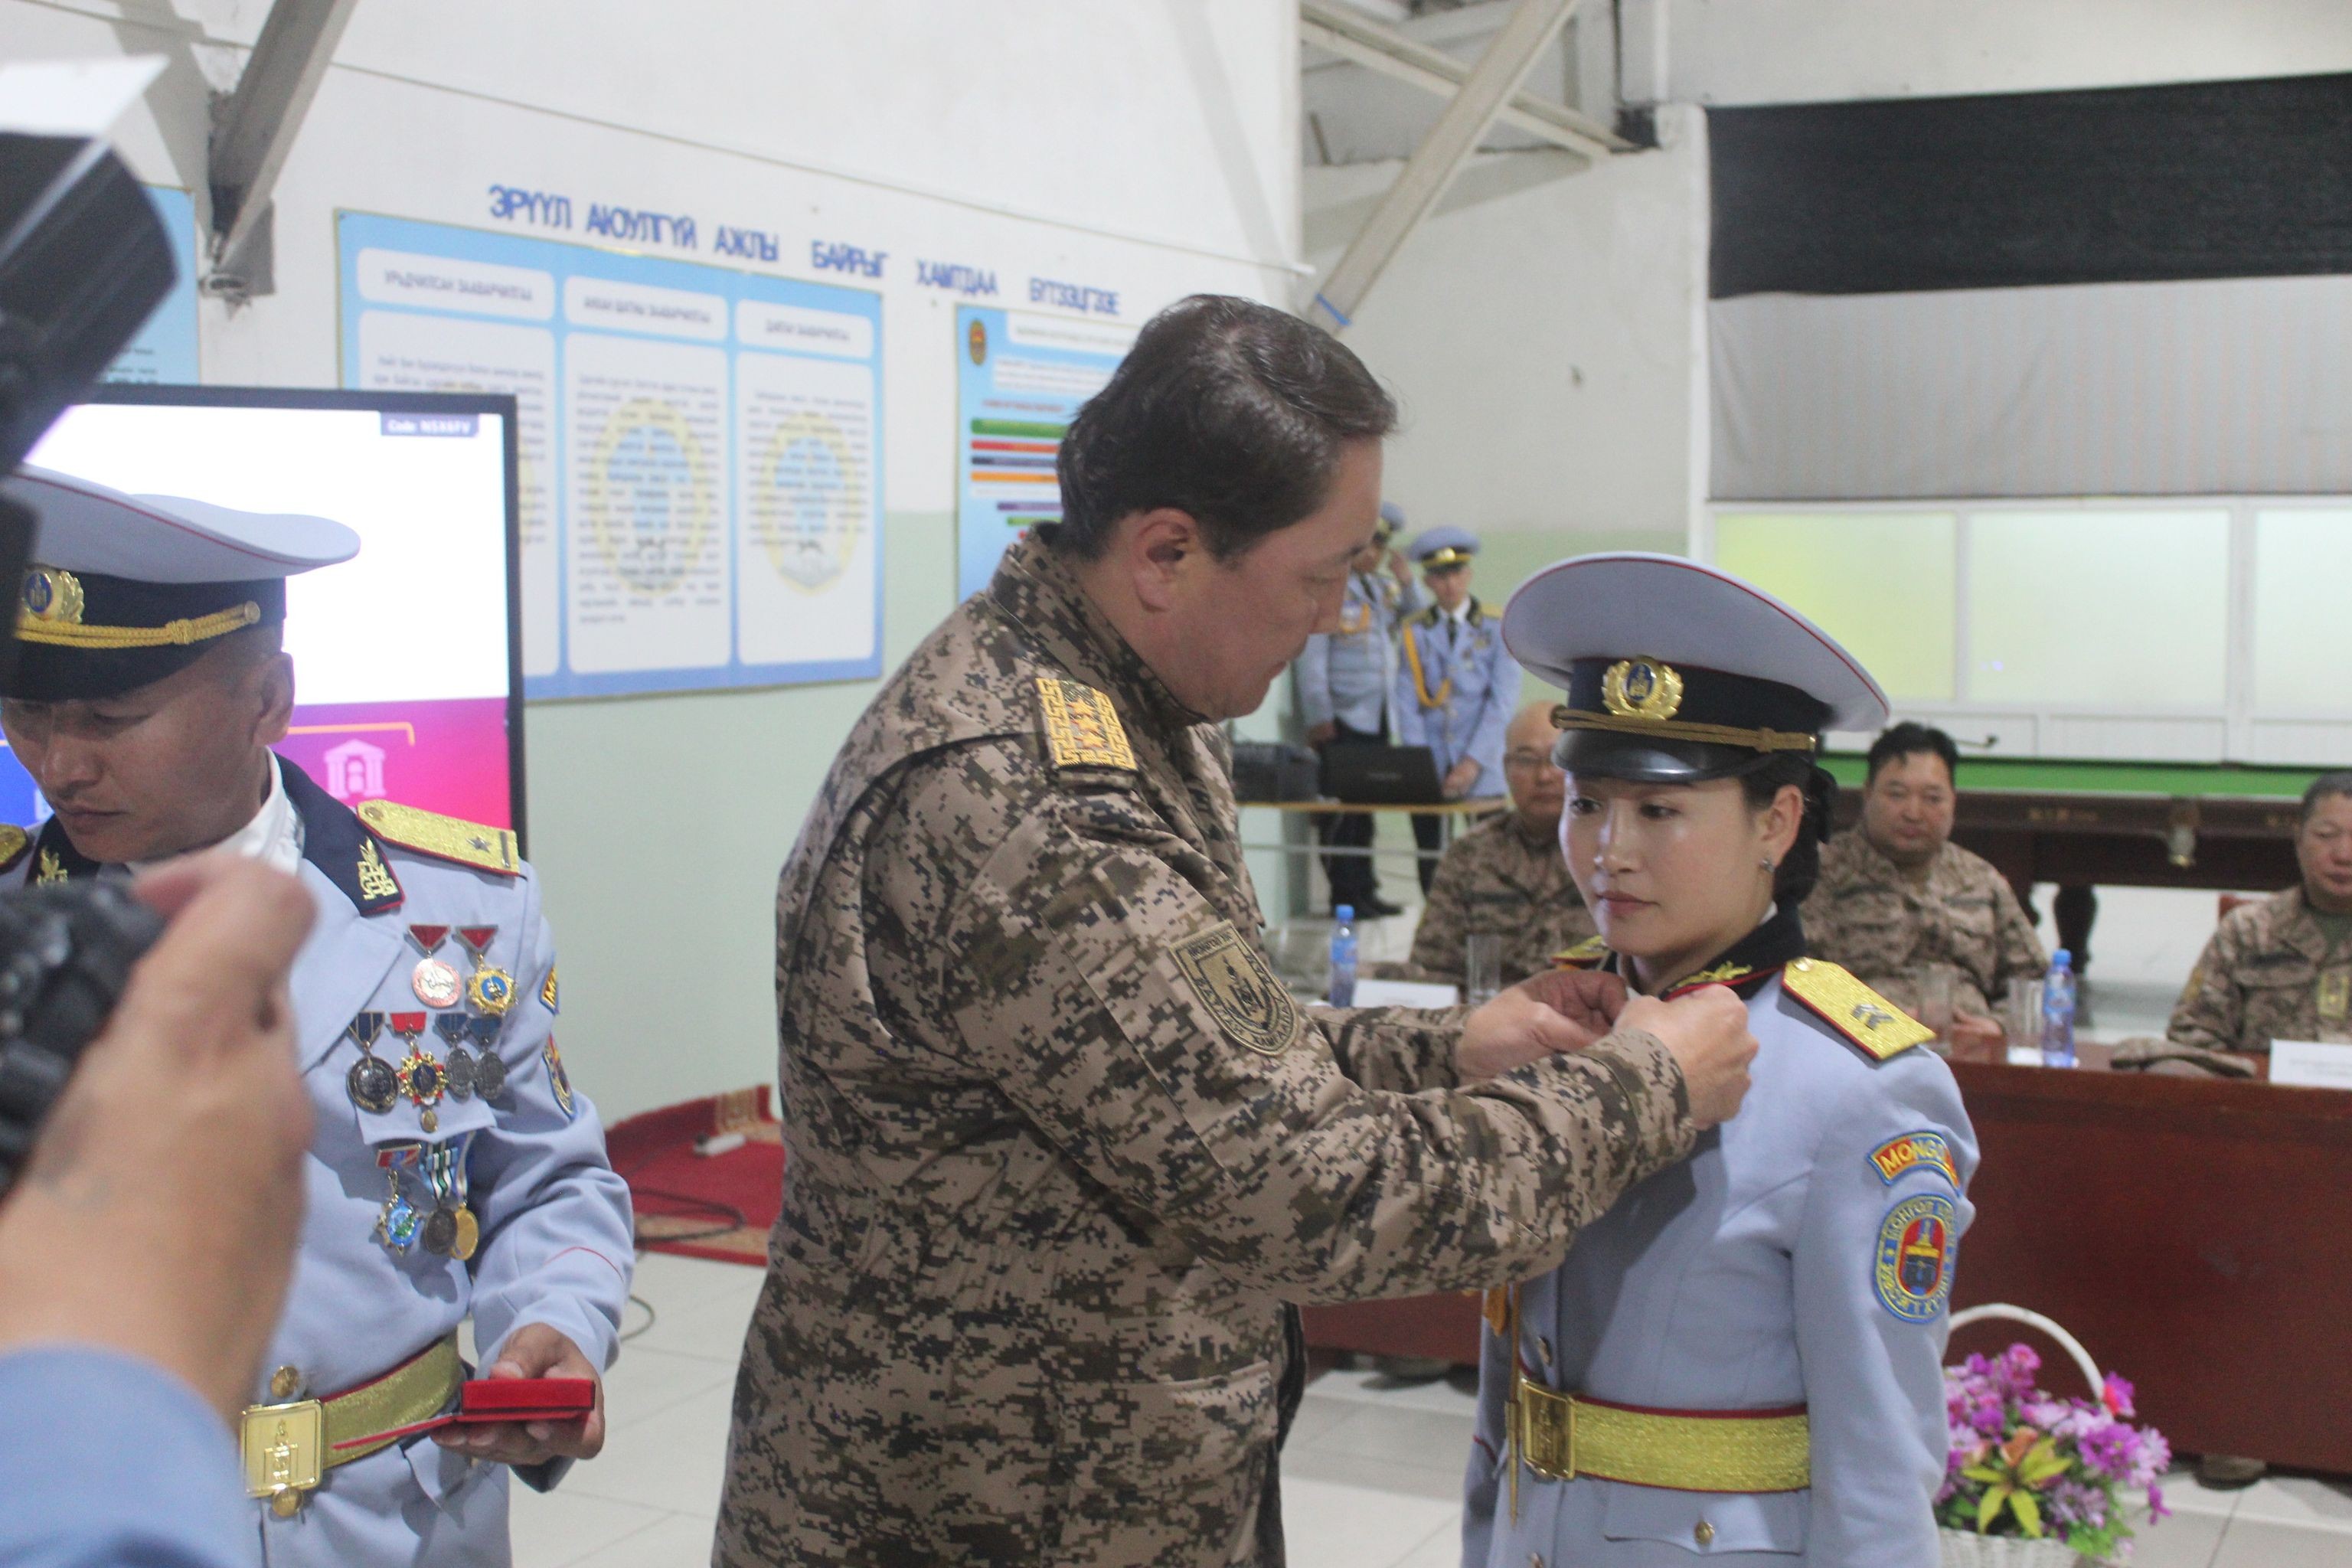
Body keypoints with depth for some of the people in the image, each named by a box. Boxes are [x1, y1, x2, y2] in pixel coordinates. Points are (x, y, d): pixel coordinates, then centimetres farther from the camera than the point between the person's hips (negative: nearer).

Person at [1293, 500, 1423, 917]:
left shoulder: (1383, 587, 17)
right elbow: (1310, 656, -9)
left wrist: (1407, 582, 4)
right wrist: (1319, 718, -13)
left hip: (1376, 718, 7)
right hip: (1340, 722, -7)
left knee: (1364, 810, 10)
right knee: (1341, 813, -6)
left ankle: (1364, 892, 14)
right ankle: (1346, 895, -2)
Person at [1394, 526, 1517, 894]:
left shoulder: (1496, 629, 5)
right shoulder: (1414, 633, 10)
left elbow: (1502, 701, -2)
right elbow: (1407, 702, 5)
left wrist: (1473, 762, -12)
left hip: (1482, 770, -2)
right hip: (1429, 771, 2)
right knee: (1430, 864, 0)